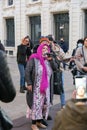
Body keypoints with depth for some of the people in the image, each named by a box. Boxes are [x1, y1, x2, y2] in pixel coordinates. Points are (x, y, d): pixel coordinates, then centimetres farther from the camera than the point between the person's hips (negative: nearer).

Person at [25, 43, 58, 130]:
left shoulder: (48, 59, 11)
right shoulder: (33, 59, -6)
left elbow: (55, 67, 6)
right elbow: (27, 71, -9)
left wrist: (51, 60, -8)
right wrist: (29, 83, -14)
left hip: (46, 86, 6)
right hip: (36, 86, -6)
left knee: (44, 104, 11)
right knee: (36, 104, -3)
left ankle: (39, 121, 26)